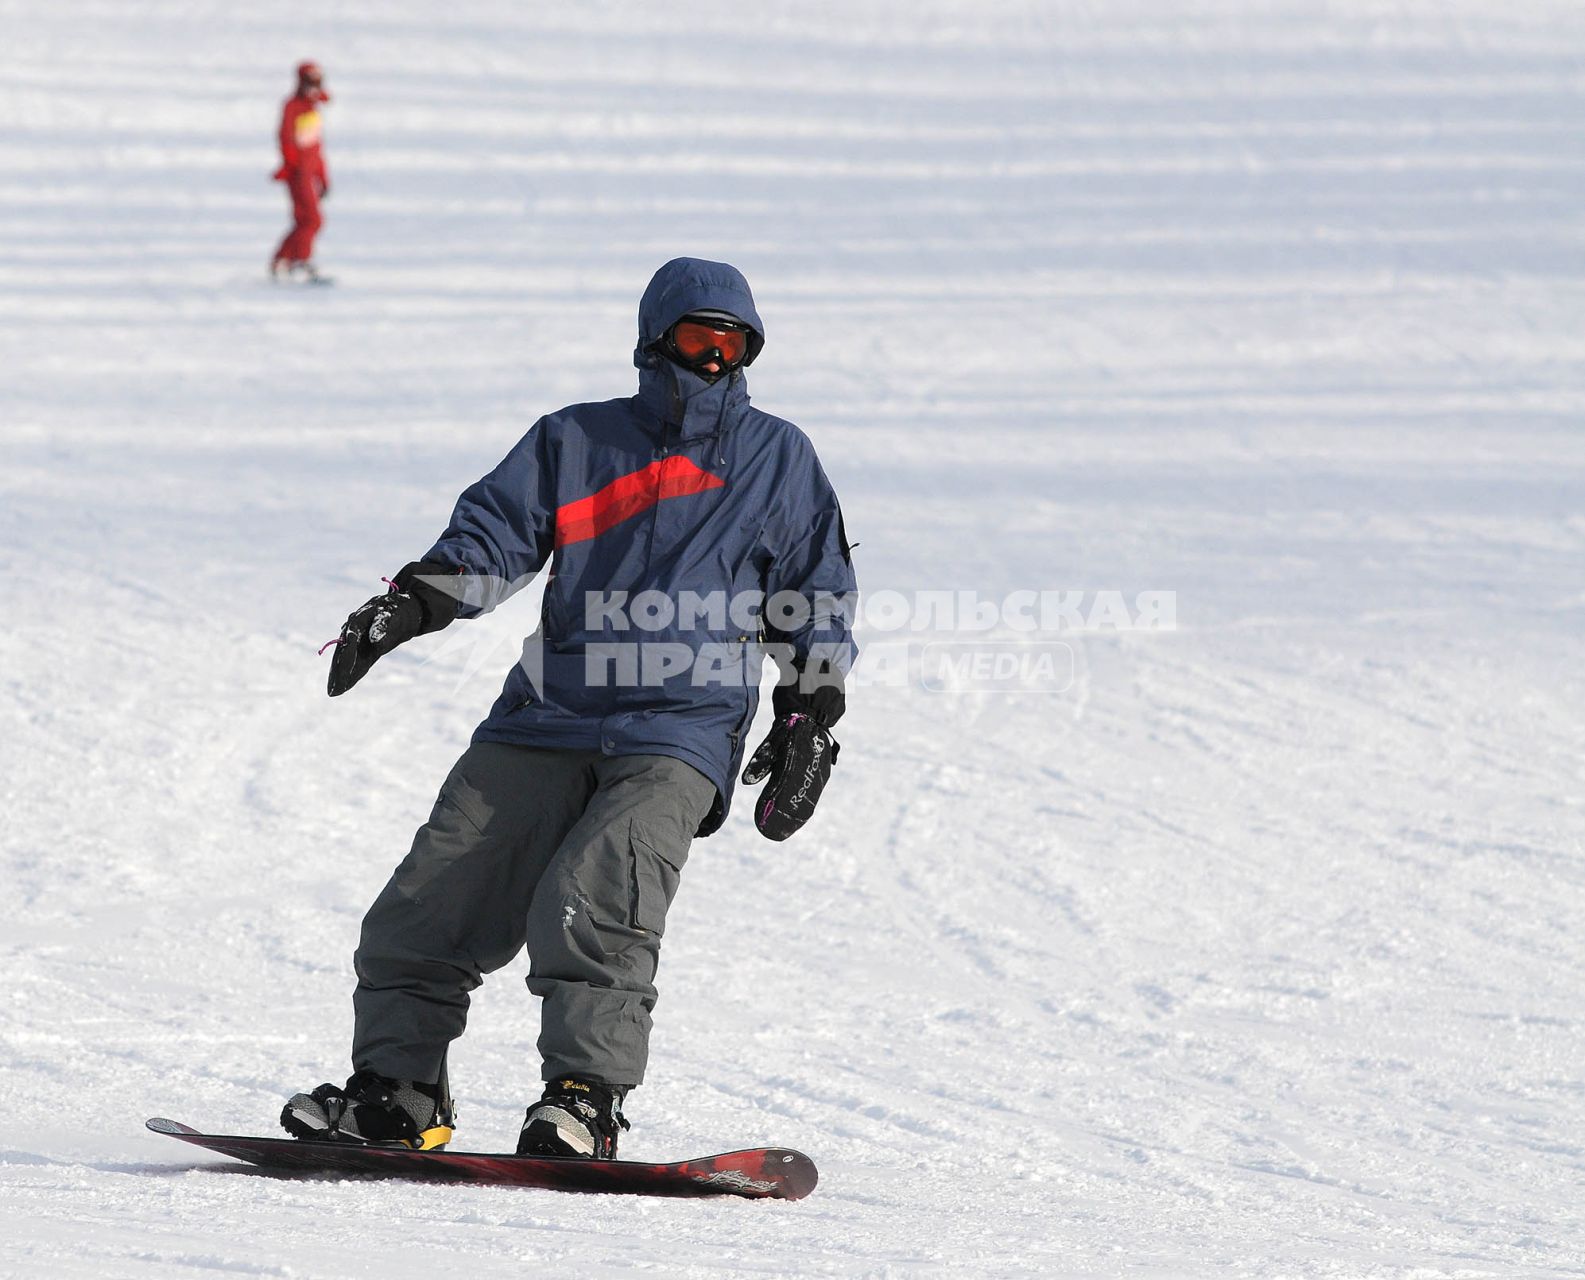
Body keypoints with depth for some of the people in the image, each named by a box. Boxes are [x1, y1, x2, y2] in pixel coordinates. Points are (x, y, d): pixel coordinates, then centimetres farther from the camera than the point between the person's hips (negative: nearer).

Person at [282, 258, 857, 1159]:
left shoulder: (779, 460, 12)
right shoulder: (575, 443, 14)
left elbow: (818, 601, 17)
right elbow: (489, 537, 10)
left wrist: (809, 721, 8)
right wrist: (407, 605, -7)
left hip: (679, 736, -3)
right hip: (546, 719, 3)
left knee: (591, 901, -27)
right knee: (430, 905, -3)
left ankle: (587, 1100, -26)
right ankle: (397, 1088, 9)